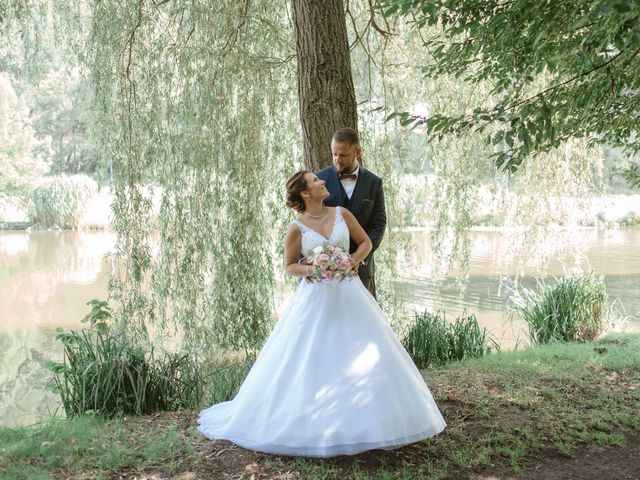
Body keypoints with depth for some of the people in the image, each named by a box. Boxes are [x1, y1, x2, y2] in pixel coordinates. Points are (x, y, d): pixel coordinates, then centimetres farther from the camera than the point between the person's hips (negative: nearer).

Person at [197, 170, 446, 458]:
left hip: (349, 296, 3)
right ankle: (310, 421, 15)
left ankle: (366, 420, 19)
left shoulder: (342, 214, 2)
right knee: (308, 362, 0)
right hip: (316, 299, -3)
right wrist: (310, 269, -16)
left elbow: (366, 242, 11)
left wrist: (352, 262, -6)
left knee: (363, 357, 3)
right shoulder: (297, 228, -6)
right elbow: (289, 266, 2)